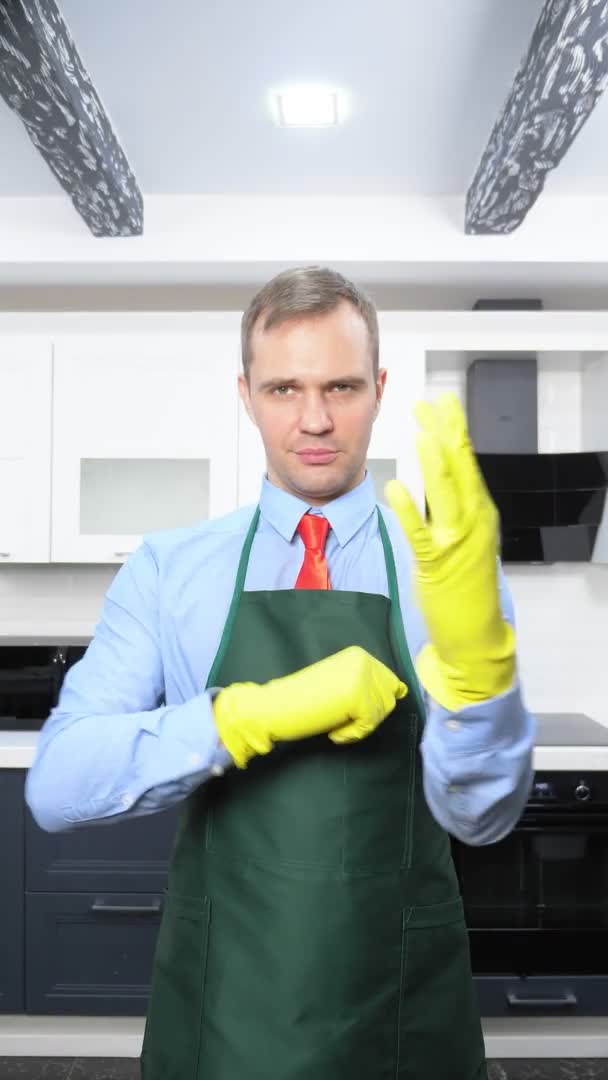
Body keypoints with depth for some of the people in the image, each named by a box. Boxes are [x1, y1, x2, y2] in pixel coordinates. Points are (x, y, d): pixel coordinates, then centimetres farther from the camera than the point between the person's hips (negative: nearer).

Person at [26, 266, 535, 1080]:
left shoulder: (451, 565, -6)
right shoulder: (167, 569, -5)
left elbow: (481, 813, -15)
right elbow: (56, 785, -14)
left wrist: (474, 640, -33)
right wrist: (259, 713, -27)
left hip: (400, 1012, 0)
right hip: (217, 1010, 0)